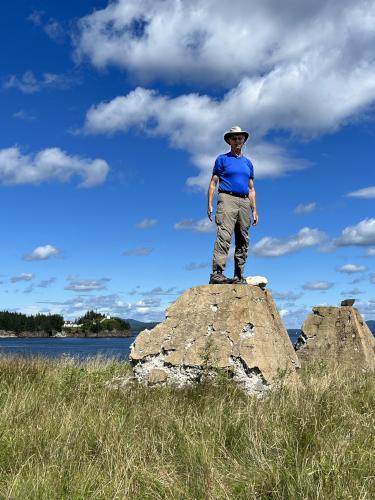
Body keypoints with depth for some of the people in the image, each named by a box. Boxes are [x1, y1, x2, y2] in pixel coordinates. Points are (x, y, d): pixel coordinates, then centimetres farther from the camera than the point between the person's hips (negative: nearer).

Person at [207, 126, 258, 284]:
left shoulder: (248, 163, 23)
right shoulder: (222, 159, 10)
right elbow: (213, 183, 5)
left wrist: (254, 210, 13)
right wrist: (210, 205, -7)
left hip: (244, 202, 5)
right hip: (227, 199, -5)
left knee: (243, 241, 1)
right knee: (224, 236, -20)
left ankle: (239, 276, 5)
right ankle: (217, 274, -27)